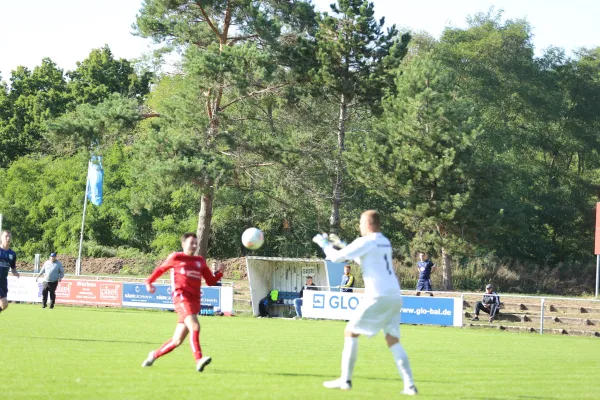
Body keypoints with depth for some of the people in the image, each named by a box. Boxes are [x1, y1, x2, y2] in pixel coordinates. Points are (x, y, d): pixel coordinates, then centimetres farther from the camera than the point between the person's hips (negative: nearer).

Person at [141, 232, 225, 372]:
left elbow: (210, 281, 17)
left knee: (177, 341, 7)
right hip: (181, 297, -6)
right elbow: (160, 269, 22)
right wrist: (149, 282, 16)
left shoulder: (200, 261, 20)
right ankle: (199, 360, -37)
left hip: (195, 301, 6)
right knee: (195, 327, -29)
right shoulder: (176, 258, 8)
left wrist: (220, 272, 1)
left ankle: (154, 355, 28)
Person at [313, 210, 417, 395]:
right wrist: (343, 246, 35)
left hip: (378, 296, -7)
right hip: (395, 296, 7)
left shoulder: (366, 242, -5)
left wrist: (324, 243, 14)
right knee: (393, 340, 7)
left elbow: (337, 257, -4)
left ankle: (345, 380, 1)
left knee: (351, 332, 4)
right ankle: (409, 385, -4)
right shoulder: (385, 242, 19)